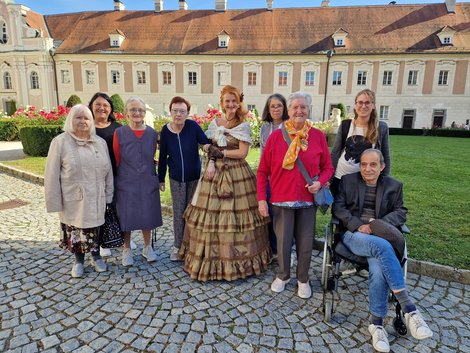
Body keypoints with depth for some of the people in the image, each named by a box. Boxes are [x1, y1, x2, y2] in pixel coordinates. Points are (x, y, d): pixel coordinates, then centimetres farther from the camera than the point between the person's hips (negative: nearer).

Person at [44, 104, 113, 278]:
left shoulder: (100, 142, 4)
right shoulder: (60, 142, -6)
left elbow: (108, 170, 7)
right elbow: (52, 175, -6)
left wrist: (108, 194, 6)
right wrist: (55, 201, -8)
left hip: (96, 197, 2)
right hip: (73, 198, -2)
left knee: (95, 228, 13)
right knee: (75, 230, 11)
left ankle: (96, 256, 34)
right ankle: (79, 260, 32)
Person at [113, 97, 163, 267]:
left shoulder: (152, 133, 2)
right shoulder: (119, 133, -5)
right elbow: (116, 160, 1)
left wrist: (156, 177, 10)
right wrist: (117, 179, 0)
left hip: (148, 182, 2)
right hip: (126, 183, -2)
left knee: (147, 215, 12)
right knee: (126, 217, 7)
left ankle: (147, 247, 31)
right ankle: (127, 250, 26)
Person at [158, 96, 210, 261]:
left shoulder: (193, 126, -13)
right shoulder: (165, 130, -7)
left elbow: (207, 143, -9)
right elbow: (162, 156, 1)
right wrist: (161, 179, 7)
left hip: (194, 177, -1)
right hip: (176, 179, 1)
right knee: (178, 212, 7)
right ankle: (178, 246, 23)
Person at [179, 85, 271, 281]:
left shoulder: (243, 126, -1)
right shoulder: (214, 123, 11)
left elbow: (242, 153, -8)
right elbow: (210, 149, 8)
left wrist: (220, 153, -7)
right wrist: (211, 163, -10)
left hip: (237, 175, -4)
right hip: (215, 173, 4)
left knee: (235, 215, -2)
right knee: (211, 214, 4)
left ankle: (236, 257, 14)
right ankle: (212, 256, 19)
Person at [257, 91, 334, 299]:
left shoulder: (318, 136, 0)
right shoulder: (276, 136, -3)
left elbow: (328, 167, 8)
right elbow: (263, 170, -1)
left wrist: (320, 182, -12)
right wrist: (261, 199, -5)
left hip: (308, 200, 1)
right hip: (282, 200, -1)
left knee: (305, 244, 10)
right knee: (283, 244, 8)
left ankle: (303, 279, 35)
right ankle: (283, 276, 35)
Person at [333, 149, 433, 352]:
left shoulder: (393, 185, 13)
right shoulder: (348, 181, 9)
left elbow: (400, 213, 10)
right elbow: (338, 207, 3)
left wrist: (380, 223, -11)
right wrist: (358, 225, -12)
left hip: (379, 235, 2)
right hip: (353, 234, -1)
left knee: (378, 269, -32)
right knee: (382, 246, -35)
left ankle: (376, 323, -17)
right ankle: (409, 309, -30)